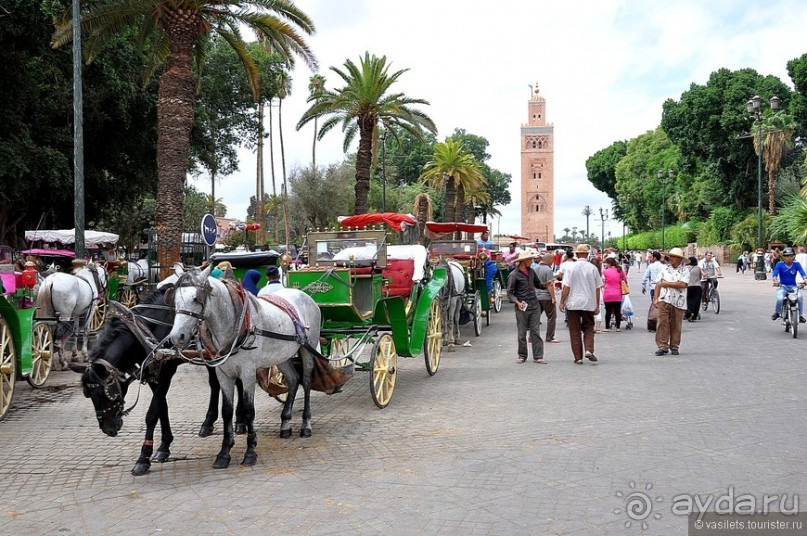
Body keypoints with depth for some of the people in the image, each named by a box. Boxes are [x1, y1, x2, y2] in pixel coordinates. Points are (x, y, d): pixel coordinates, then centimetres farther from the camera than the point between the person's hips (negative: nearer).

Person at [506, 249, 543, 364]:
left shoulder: (531, 272, 13)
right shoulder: (514, 275, -6)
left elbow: (537, 284, 29)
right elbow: (509, 292, -7)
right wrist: (517, 302, -20)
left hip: (535, 306, 5)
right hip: (522, 308, -5)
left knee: (535, 332, 2)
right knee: (522, 333, 4)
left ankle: (538, 356, 3)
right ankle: (522, 356, 15)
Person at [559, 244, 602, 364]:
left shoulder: (571, 268, -5)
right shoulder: (593, 268, 0)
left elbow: (566, 287, -8)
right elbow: (597, 288, 3)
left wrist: (562, 302, 0)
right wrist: (597, 305, 10)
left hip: (573, 303, -1)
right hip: (589, 304, 1)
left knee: (575, 331, 6)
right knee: (588, 328, 14)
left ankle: (578, 357, 7)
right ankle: (589, 350, -8)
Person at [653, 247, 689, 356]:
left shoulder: (684, 271, 3)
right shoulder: (665, 269, 11)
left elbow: (683, 284, -13)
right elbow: (658, 284, 9)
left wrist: (667, 283, -8)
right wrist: (656, 298, 0)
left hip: (678, 302, -1)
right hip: (664, 300, 1)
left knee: (676, 325, 4)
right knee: (663, 323, -6)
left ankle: (674, 346, 16)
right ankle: (662, 346, -2)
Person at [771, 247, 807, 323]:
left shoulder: (796, 264, 0)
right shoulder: (780, 264, -3)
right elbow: (774, 274, -14)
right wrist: (775, 281, -36)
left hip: (793, 286, 1)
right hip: (782, 286, -1)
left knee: (799, 297, -30)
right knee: (780, 298, -30)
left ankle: (800, 315, -13)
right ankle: (777, 312, 2)